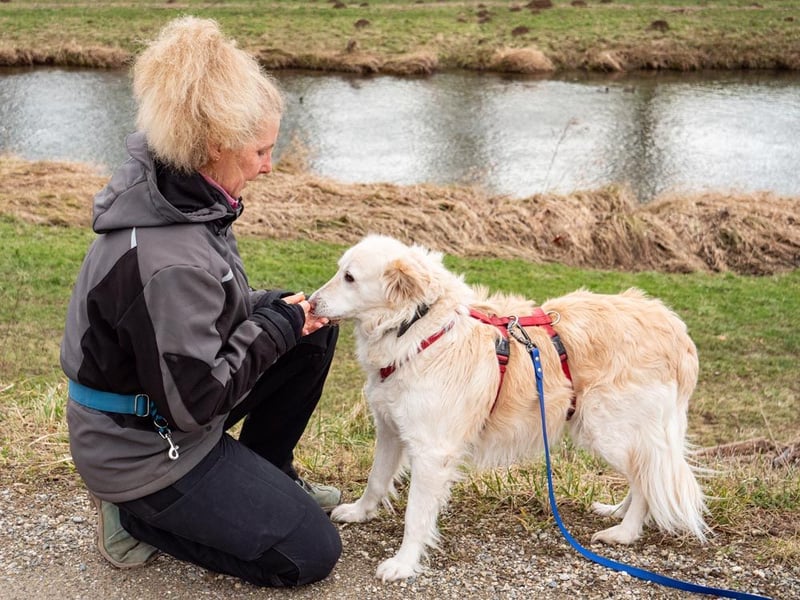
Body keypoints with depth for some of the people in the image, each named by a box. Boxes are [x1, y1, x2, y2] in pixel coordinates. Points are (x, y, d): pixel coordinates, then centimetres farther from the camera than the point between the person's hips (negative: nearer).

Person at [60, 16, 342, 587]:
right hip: (142, 449, -9)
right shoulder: (168, 261, -35)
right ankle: (138, 514, 5)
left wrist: (277, 308, -4)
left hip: (167, 391, 9)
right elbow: (193, 400, -27)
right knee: (312, 553, -2)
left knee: (315, 327, 7)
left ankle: (265, 475, 20)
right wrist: (274, 324, -17)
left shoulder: (172, 189, -6)